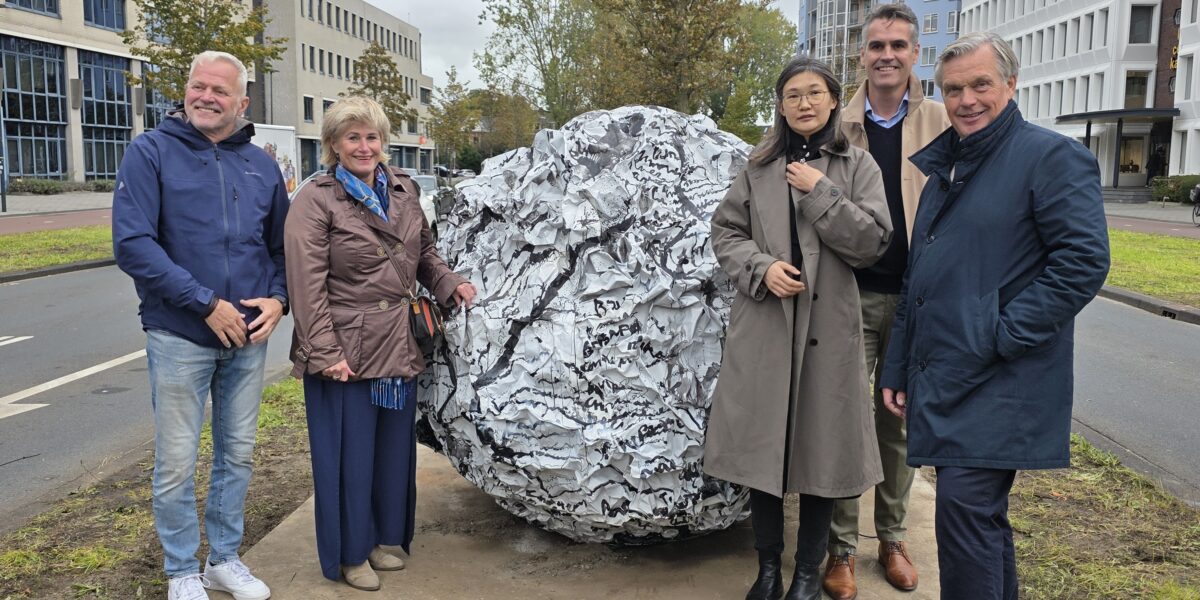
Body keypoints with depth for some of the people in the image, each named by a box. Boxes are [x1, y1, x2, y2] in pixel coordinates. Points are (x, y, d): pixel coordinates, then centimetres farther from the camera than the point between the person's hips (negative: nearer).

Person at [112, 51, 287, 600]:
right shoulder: (151, 152, -6)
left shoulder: (261, 165, 7)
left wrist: (278, 298, -4)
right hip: (179, 336, -4)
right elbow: (131, 243, -15)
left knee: (238, 455, 14)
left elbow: (282, 245, 15)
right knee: (177, 465, 5)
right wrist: (206, 304, -19)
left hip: (248, 337, 4)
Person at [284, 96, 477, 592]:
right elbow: (307, 284, -15)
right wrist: (326, 352, -19)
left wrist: (449, 284, 4)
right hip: (346, 352, -6)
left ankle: (386, 538, 35)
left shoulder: (403, 190, 9)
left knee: (395, 449, 16)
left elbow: (424, 252, 22)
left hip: (399, 347, 6)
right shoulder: (316, 200, -9)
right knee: (350, 455, 6)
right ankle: (350, 554, 24)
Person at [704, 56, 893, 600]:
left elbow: (872, 242, -4)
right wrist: (761, 268, -10)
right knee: (762, 445, 6)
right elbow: (725, 231, 8)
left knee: (819, 447, 5)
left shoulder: (857, 165, 4)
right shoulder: (759, 167, 8)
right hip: (764, 324, 1)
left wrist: (820, 192, -12)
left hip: (827, 327, -1)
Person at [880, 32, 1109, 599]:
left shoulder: (1052, 157, -7)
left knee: (964, 509, -12)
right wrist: (897, 368, 18)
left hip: (998, 384, -8)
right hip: (940, 380, 8)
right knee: (982, 514, 16)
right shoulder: (944, 167, 17)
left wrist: (1002, 334, -18)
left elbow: (1084, 261, -16)